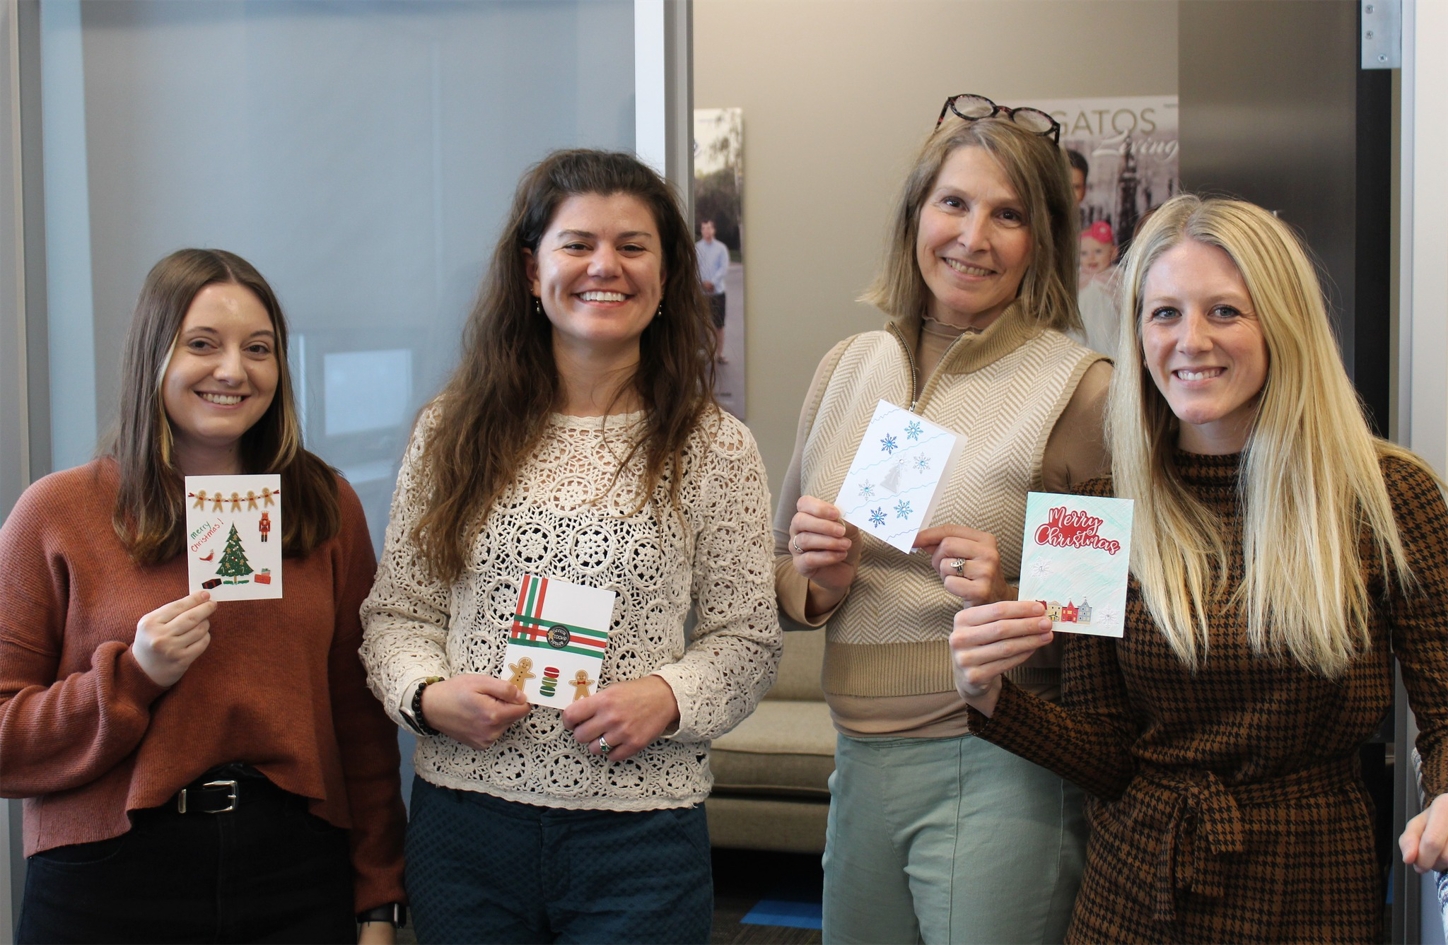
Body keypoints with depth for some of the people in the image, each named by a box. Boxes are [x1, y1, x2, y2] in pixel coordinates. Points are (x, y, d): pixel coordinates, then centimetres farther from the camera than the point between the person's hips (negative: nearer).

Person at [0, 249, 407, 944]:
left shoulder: (327, 507, 6)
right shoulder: (57, 513, -2)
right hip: (109, 885, -2)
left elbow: (361, 720, 6)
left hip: (298, 884, 2)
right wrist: (135, 674, -16)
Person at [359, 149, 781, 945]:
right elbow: (396, 610, 7)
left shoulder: (713, 448, 0)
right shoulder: (454, 431, 4)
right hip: (464, 821, 2)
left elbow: (747, 639, 3)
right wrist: (428, 692, -12)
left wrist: (668, 698, -15)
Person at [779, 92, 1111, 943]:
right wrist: (818, 581, -5)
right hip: (859, 768, 5)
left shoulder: (1080, 387, -9)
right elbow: (780, 578, 16)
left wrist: (1015, 599, -22)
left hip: (997, 775, -5)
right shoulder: (849, 368, 7)